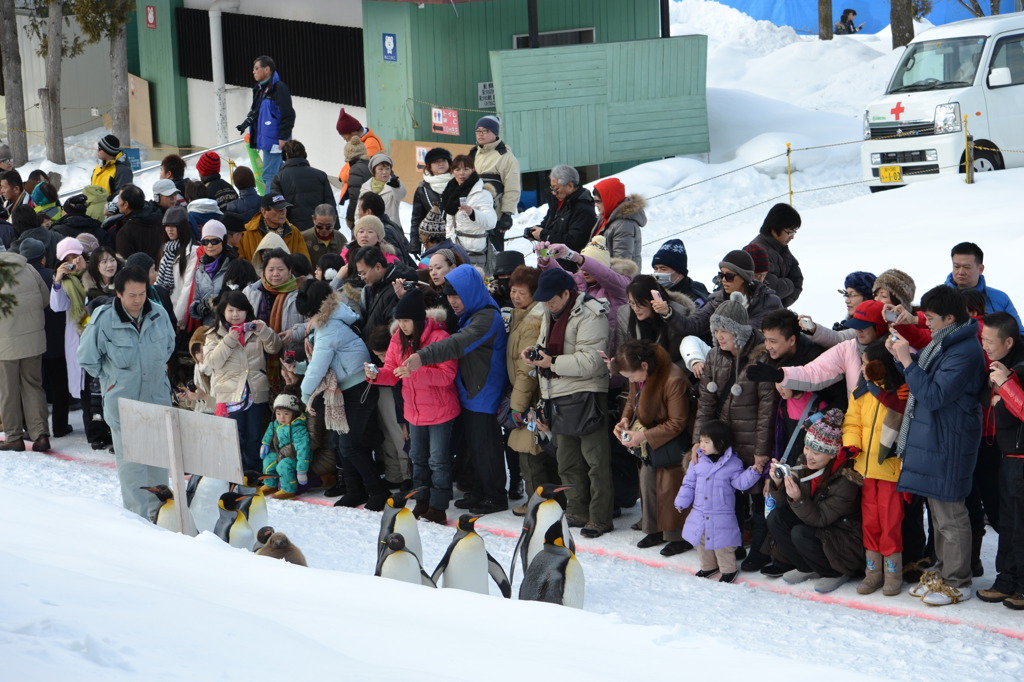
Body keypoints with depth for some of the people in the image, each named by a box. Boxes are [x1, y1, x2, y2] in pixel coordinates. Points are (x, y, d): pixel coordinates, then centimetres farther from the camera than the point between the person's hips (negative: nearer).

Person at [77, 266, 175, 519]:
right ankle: (137, 515, 5)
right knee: (130, 461, -3)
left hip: (158, 397, 4)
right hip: (123, 401, -4)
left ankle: (158, 512, 26)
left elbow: (169, 344, 18)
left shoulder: (159, 314, -3)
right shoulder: (103, 320, -15)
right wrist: (111, 379, 0)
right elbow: (86, 357, -2)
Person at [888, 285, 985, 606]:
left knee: (950, 514, -2)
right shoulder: (944, 342, 10)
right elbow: (926, 378, 17)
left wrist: (907, 361, -21)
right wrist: (902, 356, 3)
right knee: (938, 510, 18)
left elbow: (933, 395, -25)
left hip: (947, 444, -10)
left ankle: (957, 583, 7)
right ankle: (942, 571, 29)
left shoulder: (965, 351, -22)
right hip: (930, 436, 10)